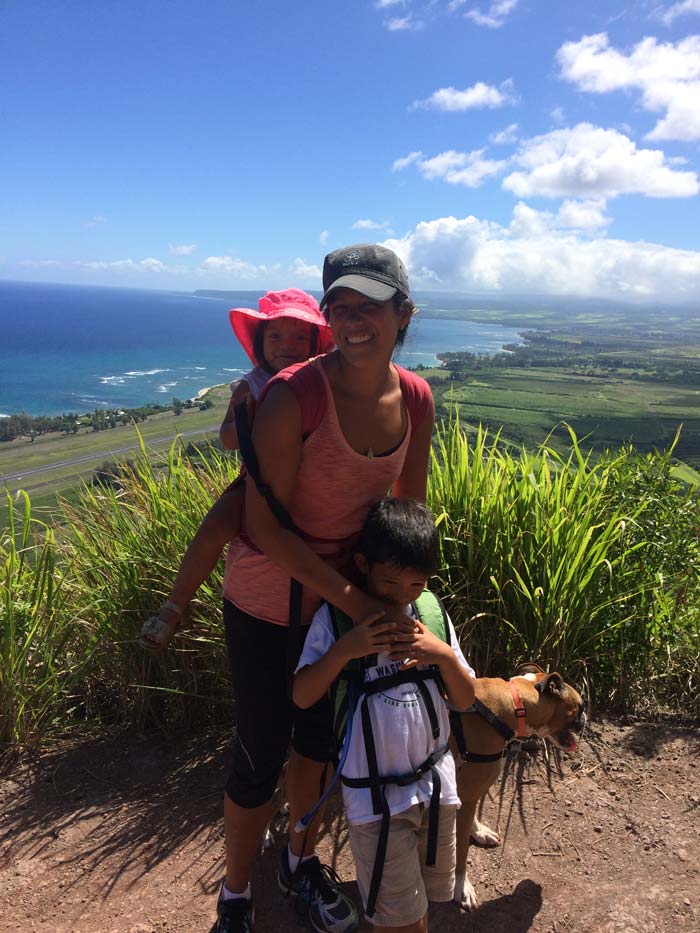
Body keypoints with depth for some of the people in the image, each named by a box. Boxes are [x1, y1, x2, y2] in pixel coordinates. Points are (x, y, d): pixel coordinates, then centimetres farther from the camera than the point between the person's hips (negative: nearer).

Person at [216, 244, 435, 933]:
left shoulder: (415, 400, -9)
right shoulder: (294, 396, -27)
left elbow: (409, 506, 4)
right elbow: (262, 524, -23)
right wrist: (353, 600, -23)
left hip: (352, 589, 5)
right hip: (270, 598, -5)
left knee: (321, 733, 22)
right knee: (262, 754, 9)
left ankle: (301, 861, 51)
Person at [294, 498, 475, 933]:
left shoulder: (433, 613, -4)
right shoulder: (336, 617, -14)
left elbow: (465, 700, 0)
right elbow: (302, 696, -13)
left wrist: (444, 655, -19)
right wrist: (345, 649, -28)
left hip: (436, 783, 4)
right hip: (376, 796, -3)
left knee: (426, 896, 22)